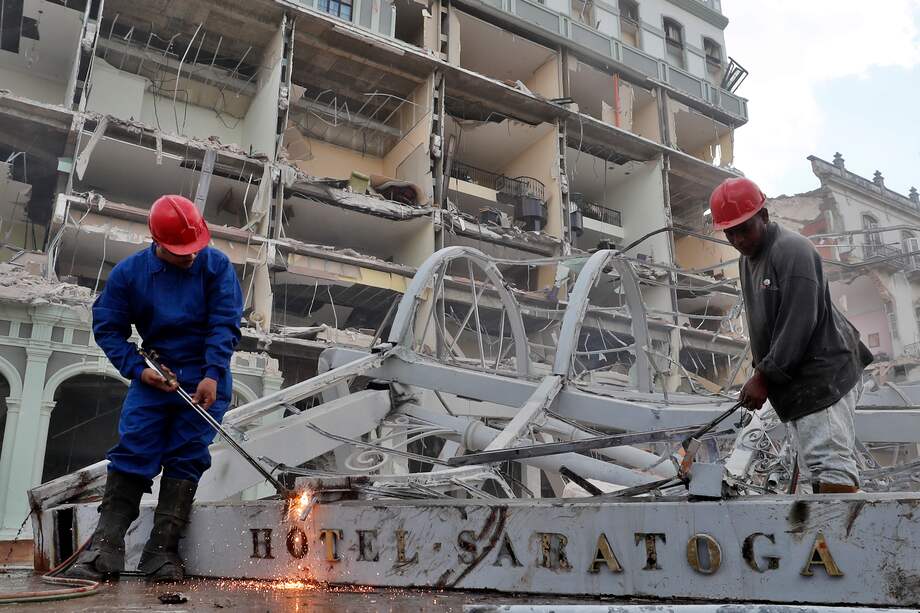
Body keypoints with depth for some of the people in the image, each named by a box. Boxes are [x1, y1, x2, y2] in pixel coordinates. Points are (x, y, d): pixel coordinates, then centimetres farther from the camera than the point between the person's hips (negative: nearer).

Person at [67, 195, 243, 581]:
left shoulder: (216, 266, -7)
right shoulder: (129, 272, -2)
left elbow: (225, 323, -11)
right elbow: (107, 327, 3)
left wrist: (212, 375, -22)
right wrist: (138, 369, -10)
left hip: (205, 379, -1)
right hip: (154, 376, 2)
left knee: (186, 457, -4)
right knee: (132, 451, -7)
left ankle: (161, 551, -2)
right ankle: (106, 547, -5)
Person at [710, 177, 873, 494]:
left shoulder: (791, 250, -14)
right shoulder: (748, 258, 16)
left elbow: (798, 324, -20)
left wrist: (764, 376, -17)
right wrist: (761, 373, 11)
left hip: (823, 375, -9)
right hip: (797, 381, 10)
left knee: (830, 462, -15)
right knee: (821, 466, 11)